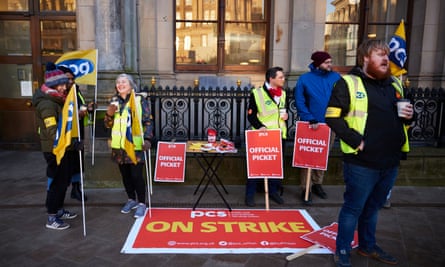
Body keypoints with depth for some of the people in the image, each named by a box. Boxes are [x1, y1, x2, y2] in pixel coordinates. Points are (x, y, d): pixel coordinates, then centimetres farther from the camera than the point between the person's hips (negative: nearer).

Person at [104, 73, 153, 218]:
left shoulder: (140, 100, -5)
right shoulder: (114, 101, 10)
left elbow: (148, 121, -7)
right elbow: (108, 125, 13)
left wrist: (147, 139, -20)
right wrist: (109, 114, -7)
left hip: (135, 145, -5)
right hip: (119, 146, 5)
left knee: (136, 175, -3)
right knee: (125, 174, 14)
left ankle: (141, 203, 12)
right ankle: (132, 199, 32)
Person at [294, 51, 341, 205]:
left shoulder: (336, 77, 3)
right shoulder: (305, 79, -5)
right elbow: (299, 102, -9)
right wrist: (310, 119, -17)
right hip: (311, 125, -3)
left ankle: (317, 184, 31)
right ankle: (305, 189, 10)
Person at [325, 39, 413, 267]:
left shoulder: (394, 84, 15)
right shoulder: (348, 83, -8)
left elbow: (397, 116, 25)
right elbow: (333, 117, -15)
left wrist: (408, 116, 2)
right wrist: (356, 140, -20)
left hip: (390, 161, 7)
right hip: (362, 162, -7)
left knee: (373, 207, 21)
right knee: (353, 208, 4)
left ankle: (368, 246, 39)